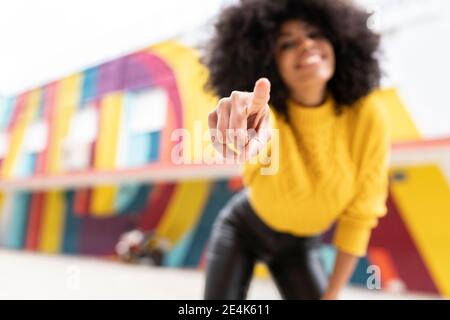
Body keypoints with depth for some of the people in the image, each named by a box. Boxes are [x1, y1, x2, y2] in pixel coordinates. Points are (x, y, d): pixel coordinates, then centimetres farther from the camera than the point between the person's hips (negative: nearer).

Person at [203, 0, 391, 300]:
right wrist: (242, 141, -79)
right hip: (241, 231, -1)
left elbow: (361, 212, -16)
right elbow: (257, 134, -55)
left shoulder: (368, 114, -24)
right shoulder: (265, 113, -29)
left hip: (302, 246, 2)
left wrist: (332, 293, -11)